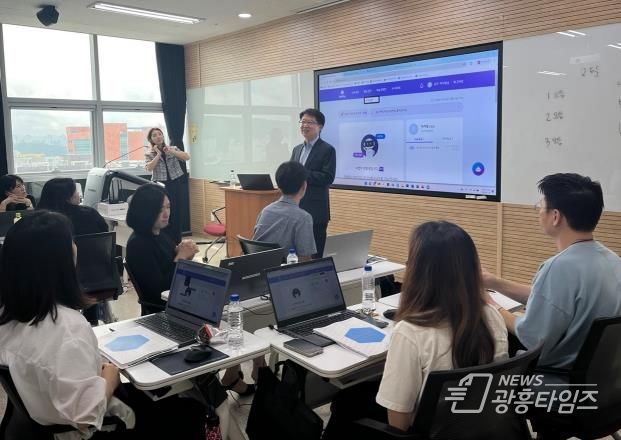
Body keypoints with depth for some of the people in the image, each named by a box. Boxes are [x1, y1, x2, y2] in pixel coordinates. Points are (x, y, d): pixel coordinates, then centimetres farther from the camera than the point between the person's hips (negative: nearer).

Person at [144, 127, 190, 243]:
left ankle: (176, 242, 15)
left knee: (176, 213, 5)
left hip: (175, 184, 2)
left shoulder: (173, 148, 7)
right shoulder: (149, 154, 3)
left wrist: (171, 151, -16)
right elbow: (149, 168, -15)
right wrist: (158, 154, -10)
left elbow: (187, 157, -7)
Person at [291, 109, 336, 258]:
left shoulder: (327, 150, -5)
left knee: (315, 254, -1)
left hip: (316, 211, -6)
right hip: (296, 209, 6)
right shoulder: (297, 149, 16)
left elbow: (328, 178, -15)